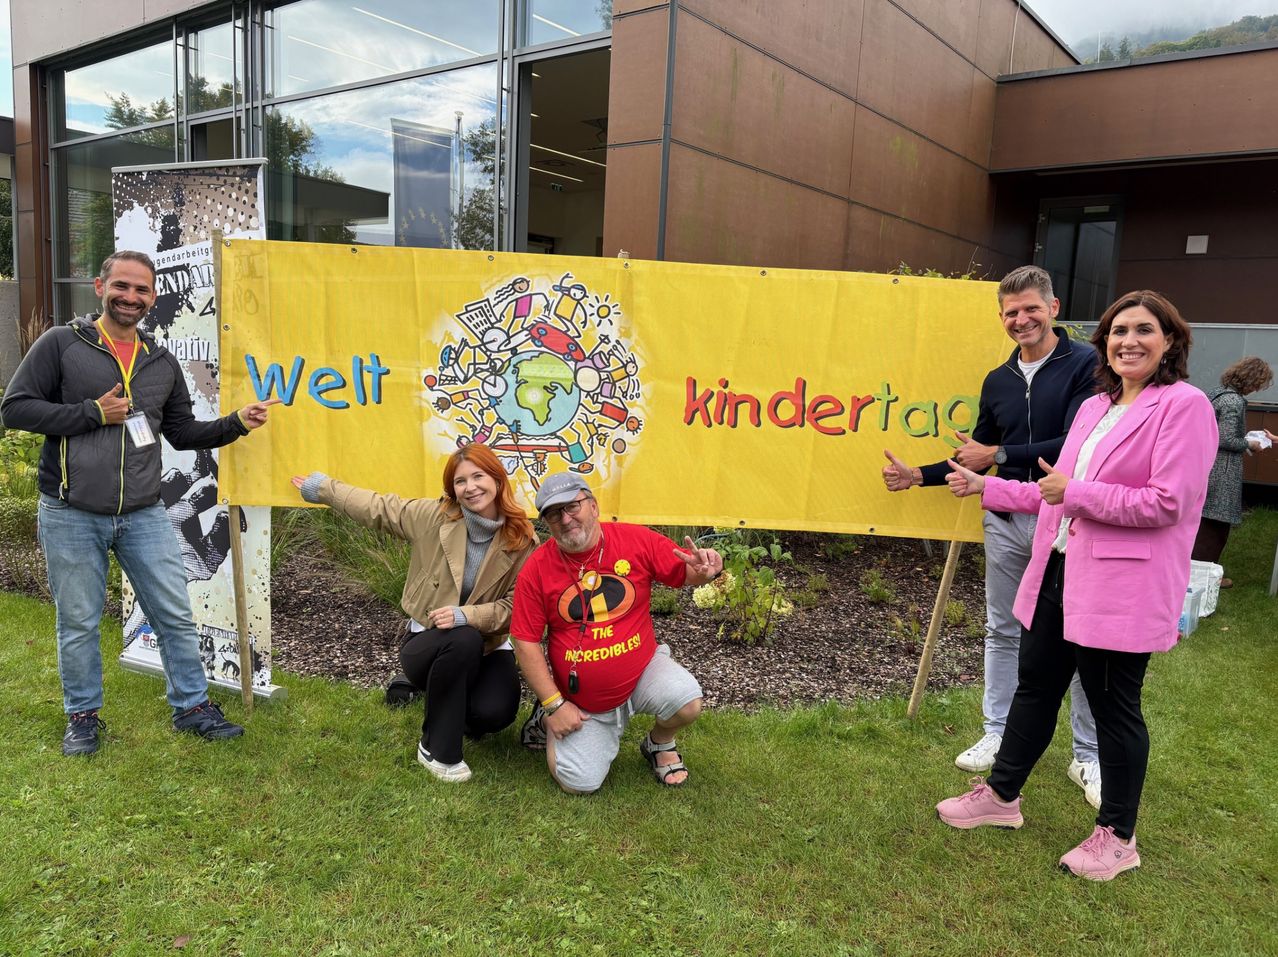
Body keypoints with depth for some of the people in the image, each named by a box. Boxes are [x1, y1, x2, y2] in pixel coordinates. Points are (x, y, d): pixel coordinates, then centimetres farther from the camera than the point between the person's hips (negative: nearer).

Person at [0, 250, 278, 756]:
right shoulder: (61, 343, -2)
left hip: (144, 515, 3)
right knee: (78, 623, 10)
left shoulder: (162, 361, 11)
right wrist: (92, 413, -14)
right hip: (71, 517, -3)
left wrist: (237, 423, 1)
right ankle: (83, 715, 29)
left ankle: (192, 706, 21)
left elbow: (182, 432, 15)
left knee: (176, 615, 6)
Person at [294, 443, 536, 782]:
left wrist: (466, 615, -29)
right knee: (463, 639, -37)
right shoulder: (435, 516, -10)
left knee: (494, 712, -29)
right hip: (428, 642, -1)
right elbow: (379, 508, 4)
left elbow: (515, 606, -13)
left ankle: (459, 709, 14)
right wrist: (323, 489, 16)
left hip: (486, 648, 1)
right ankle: (437, 750, -14)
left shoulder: (522, 541, -11)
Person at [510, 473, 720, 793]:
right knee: (578, 783, -10)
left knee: (687, 703, -27)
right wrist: (555, 705, -11)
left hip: (642, 671, 1)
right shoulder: (536, 569, -11)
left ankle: (659, 743, 9)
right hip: (580, 700, 0)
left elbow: (686, 572, -3)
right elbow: (526, 643, -8)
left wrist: (705, 571, -29)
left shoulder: (637, 539, -10)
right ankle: (547, 719, 22)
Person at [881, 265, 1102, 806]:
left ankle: (1088, 756, 19)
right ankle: (999, 735, 27)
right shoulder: (997, 381, 9)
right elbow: (978, 456, 17)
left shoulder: (1086, 365, -10)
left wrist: (1000, 455, -15)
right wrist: (918, 476, 9)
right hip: (1007, 521, 5)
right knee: (1003, 632, 13)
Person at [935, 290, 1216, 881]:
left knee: (1113, 706, 6)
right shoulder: (1094, 408, 13)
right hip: (1058, 574, 8)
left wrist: (1075, 493, -16)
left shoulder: (1184, 406, -11)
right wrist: (985, 487, 16)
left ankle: (1117, 837, 26)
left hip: (1121, 589, -8)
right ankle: (1002, 795, 35)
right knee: (1035, 686, 17)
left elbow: (1168, 503, -20)